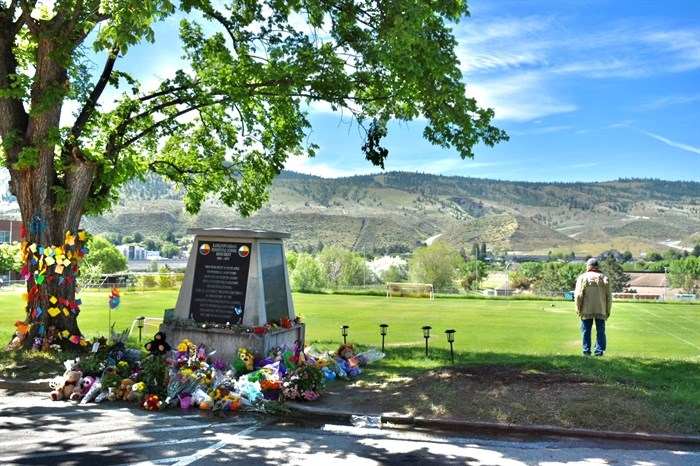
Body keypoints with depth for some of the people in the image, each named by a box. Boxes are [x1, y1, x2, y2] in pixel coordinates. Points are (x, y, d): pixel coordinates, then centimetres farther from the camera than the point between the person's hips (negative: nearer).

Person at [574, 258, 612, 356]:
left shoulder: (582, 277, -1)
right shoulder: (604, 278, 7)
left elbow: (578, 295, -6)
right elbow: (609, 297, 6)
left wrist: (578, 309, 2)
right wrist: (608, 311, 12)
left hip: (586, 310, -1)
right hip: (601, 310, 2)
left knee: (586, 331, 5)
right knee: (600, 331, 7)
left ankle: (586, 350, 6)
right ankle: (599, 350, 4)